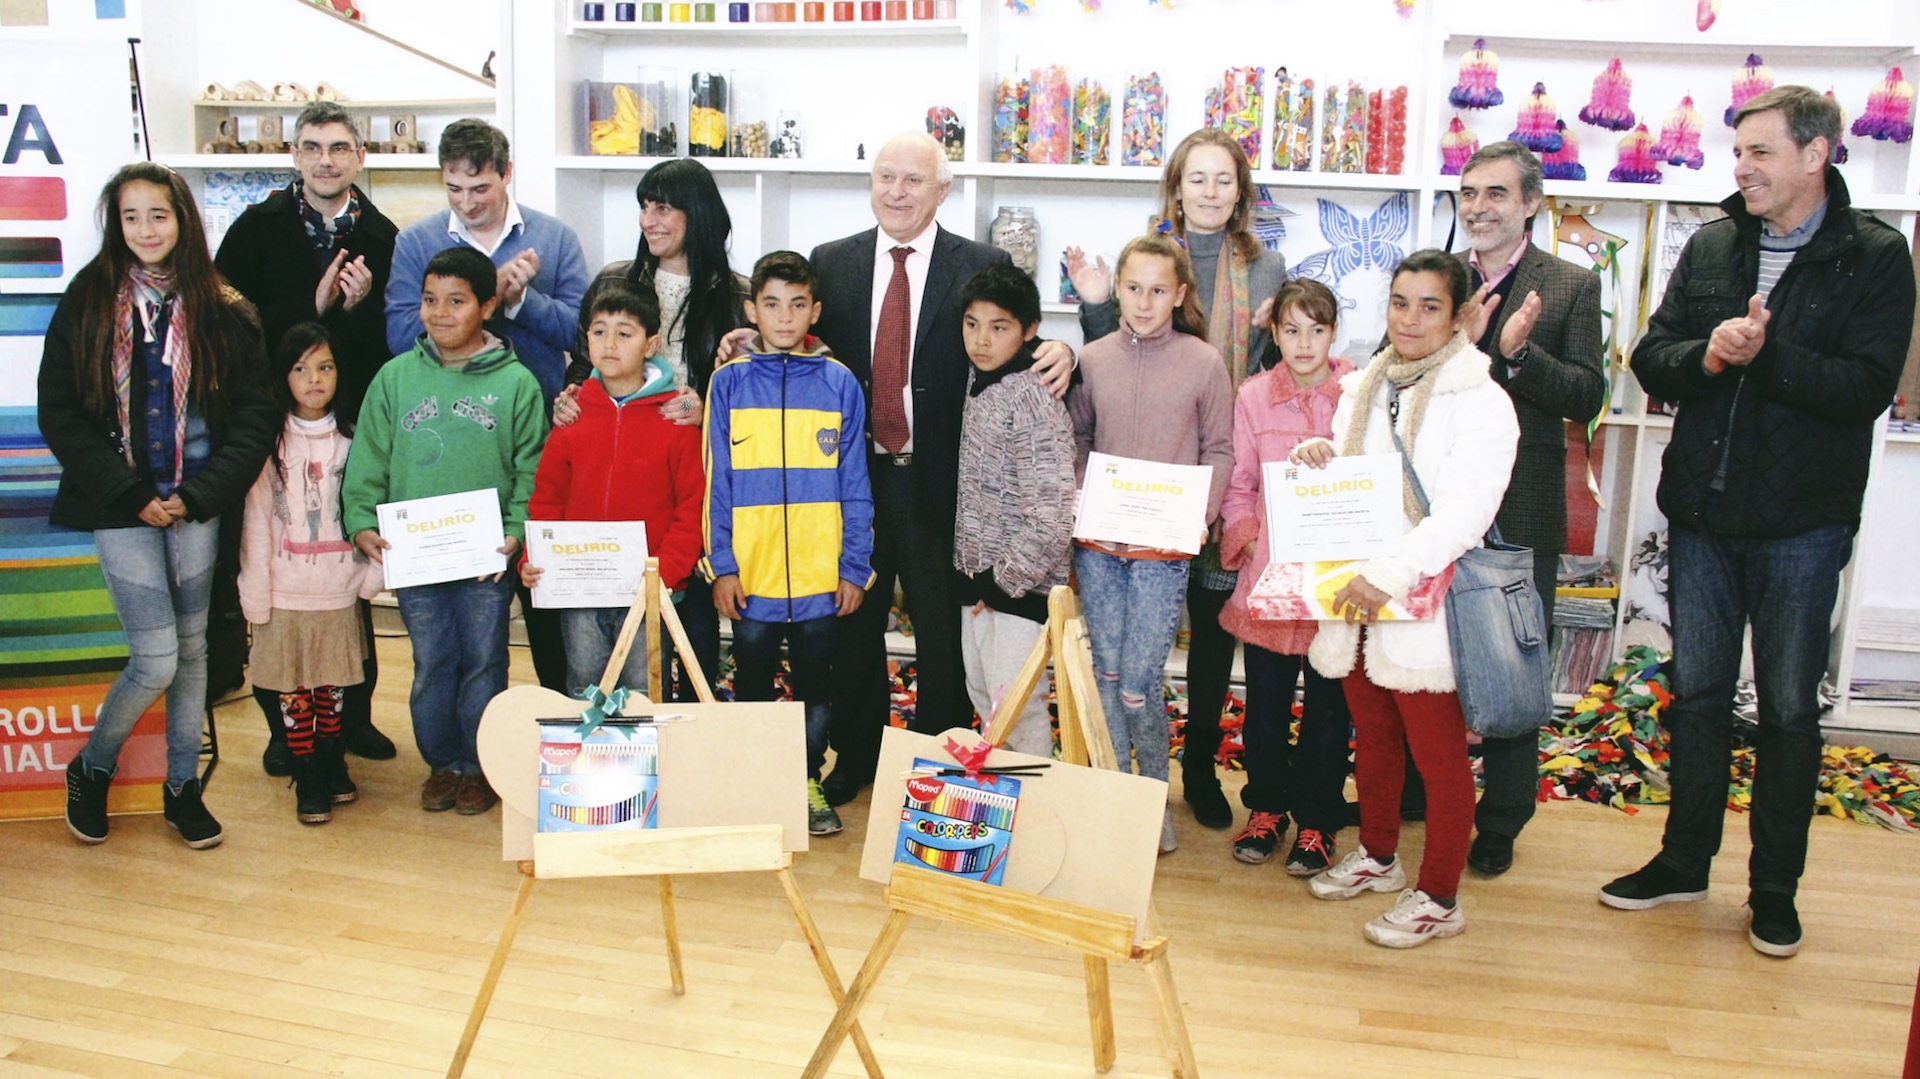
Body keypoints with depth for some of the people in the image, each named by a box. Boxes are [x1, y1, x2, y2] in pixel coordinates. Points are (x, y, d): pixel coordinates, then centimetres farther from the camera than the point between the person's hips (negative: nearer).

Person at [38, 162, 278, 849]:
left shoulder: (223, 312, 2)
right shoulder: (85, 304, 0)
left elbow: (255, 417, 0)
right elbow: (60, 414, -2)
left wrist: (196, 496, -10)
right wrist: (133, 496, -10)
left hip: (195, 504, 2)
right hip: (122, 504, -2)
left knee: (191, 646, 10)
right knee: (156, 660, -5)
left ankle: (182, 787, 26)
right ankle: (90, 771, 22)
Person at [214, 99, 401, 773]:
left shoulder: (382, 239, 5)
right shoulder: (256, 229, 3)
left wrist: (360, 307, -15)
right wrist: (312, 306, -14)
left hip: (355, 430, 1)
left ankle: (355, 711, 23)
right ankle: (284, 723, 18)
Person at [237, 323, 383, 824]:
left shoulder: (353, 442, 3)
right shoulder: (270, 444, -2)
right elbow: (256, 523, -3)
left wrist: (371, 575, -5)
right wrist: (255, 598, -6)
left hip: (340, 594, 1)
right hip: (285, 595, -1)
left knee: (333, 687, 12)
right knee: (292, 692, 5)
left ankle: (333, 764, 29)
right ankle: (307, 778, 17)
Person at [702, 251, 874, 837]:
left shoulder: (839, 383, 1)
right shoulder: (730, 382, 1)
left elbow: (854, 485, 2)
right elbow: (717, 482, 1)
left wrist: (855, 567, -2)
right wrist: (721, 565, -5)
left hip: (822, 574, 0)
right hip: (751, 572, 0)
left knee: (815, 684, 11)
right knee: (752, 681, 13)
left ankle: (809, 781, 26)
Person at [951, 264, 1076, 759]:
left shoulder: (1033, 402, -22)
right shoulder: (979, 380, 5)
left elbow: (1050, 517, -25)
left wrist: (1006, 581, -16)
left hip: (1019, 583, -9)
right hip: (976, 573, 9)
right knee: (981, 694, 19)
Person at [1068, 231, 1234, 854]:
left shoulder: (1204, 363, -2)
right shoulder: (1093, 359, 5)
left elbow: (1220, 450, 3)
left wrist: (1198, 516, -10)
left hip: (1163, 547, -3)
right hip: (1097, 543, 3)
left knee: (1138, 682, -4)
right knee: (1105, 673, 9)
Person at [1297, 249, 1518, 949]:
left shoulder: (1481, 404, -10)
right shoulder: (1362, 389, 11)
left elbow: (1462, 513, -21)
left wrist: (1387, 574, -32)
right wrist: (1316, 458, -2)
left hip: (1425, 607, -6)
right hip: (1356, 601, 7)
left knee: (1438, 755, 4)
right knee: (1372, 737, 20)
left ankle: (1439, 897, 18)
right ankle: (1378, 856, 39)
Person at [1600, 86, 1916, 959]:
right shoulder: (1711, 248, 6)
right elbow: (1650, 359, 2)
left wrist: (1765, 355, -24)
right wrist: (1707, 355, -17)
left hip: (1802, 524, -3)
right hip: (1702, 510, 4)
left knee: (1789, 707, 7)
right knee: (1697, 691, 13)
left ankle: (1776, 887, 22)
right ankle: (1685, 861, 27)